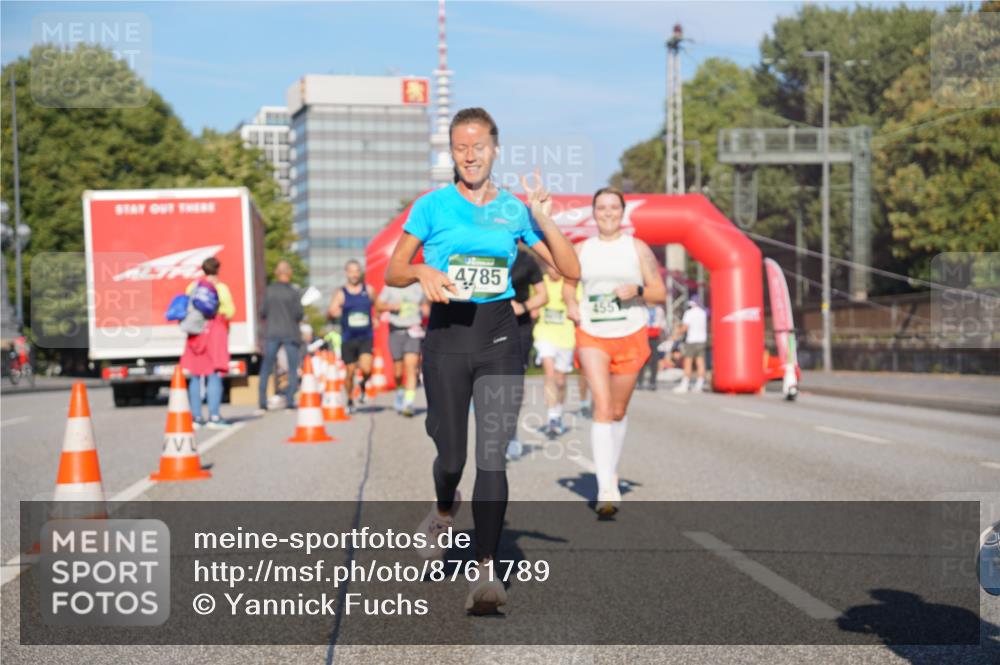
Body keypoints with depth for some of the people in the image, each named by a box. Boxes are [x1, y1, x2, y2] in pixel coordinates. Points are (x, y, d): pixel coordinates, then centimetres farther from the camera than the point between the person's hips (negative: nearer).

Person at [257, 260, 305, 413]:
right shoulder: (294, 293, -8)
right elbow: (299, 315, -10)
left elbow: (263, 312, -1)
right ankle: (290, 401, -1)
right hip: (290, 333, -2)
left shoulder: (269, 291, -2)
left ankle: (262, 403, 4)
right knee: (293, 369, 7)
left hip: (272, 333, 2)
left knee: (266, 369, 9)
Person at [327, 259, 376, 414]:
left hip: (366, 337, 0)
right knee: (350, 371, 6)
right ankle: (350, 401, 29)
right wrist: (333, 312, -34)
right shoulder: (341, 293, 0)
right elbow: (331, 311, -12)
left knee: (366, 369, -19)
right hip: (348, 338, 0)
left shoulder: (369, 290, 6)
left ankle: (363, 385, 15)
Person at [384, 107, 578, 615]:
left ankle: (485, 571, -7)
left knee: (492, 455, -9)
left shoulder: (514, 210, 8)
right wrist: (422, 272, -17)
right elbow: (392, 272, 5)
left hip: (499, 337, 1)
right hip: (447, 336, -1)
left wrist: (544, 217, -6)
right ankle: (444, 512, 39)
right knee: (451, 454, 3)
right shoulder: (432, 206, 3)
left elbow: (570, 270, 6)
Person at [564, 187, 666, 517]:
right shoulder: (582, 249, 8)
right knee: (602, 407, -15)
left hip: (631, 337, 0)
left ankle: (611, 470, 35)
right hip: (592, 336, 0)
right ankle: (606, 489, -22)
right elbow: (568, 283, 21)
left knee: (618, 412, 11)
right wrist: (570, 303, -1)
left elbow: (660, 293, 3)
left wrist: (637, 290, -17)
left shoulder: (638, 248, 3)